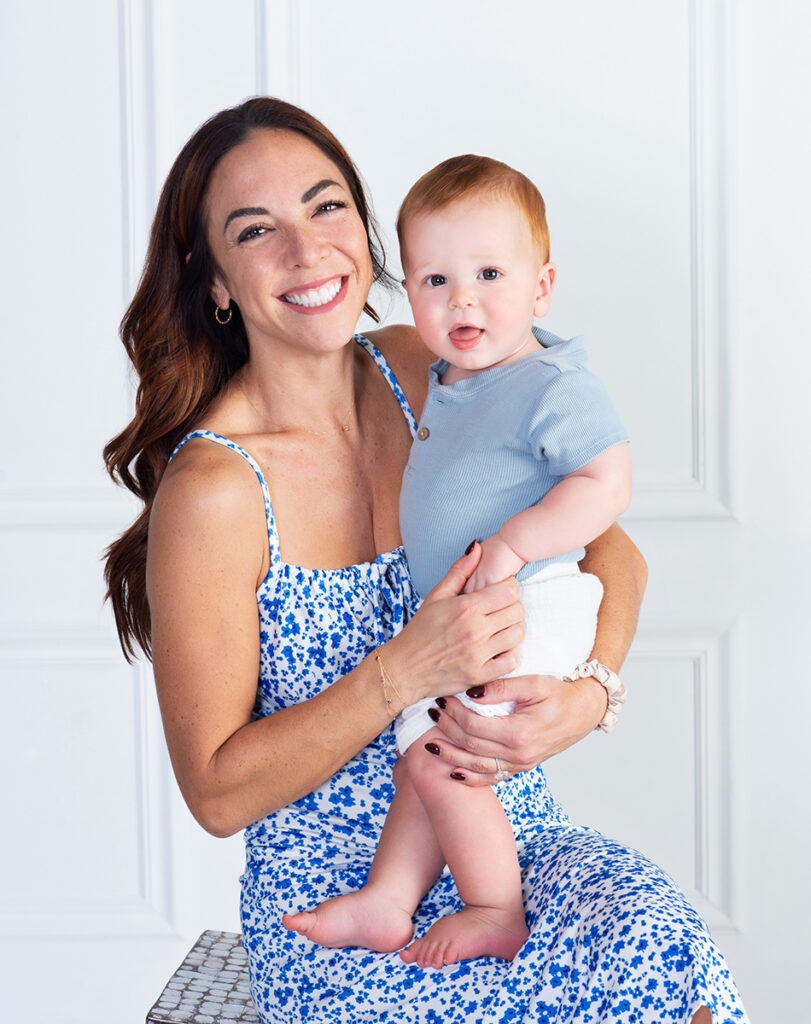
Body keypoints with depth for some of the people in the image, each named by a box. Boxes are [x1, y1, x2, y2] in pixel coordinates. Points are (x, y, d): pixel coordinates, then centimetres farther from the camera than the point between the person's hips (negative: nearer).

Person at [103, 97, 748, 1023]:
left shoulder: (428, 376, -1)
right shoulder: (213, 492, -16)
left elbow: (609, 546, 4)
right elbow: (217, 791, -12)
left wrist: (587, 695, -17)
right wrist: (407, 670, -23)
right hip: (329, 906, -4)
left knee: (657, 937, -25)